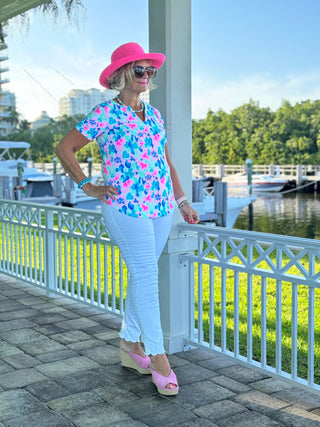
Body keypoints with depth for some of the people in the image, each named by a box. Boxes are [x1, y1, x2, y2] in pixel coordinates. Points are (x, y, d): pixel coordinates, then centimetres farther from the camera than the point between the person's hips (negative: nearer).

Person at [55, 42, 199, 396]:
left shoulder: (154, 114, 15)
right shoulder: (105, 113, -4)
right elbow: (64, 148, -1)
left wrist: (182, 201, 15)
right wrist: (89, 188, -5)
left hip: (162, 207, 6)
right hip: (126, 207, -6)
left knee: (142, 275, 12)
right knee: (145, 277, -7)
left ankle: (130, 344, 27)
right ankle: (158, 357, 1)